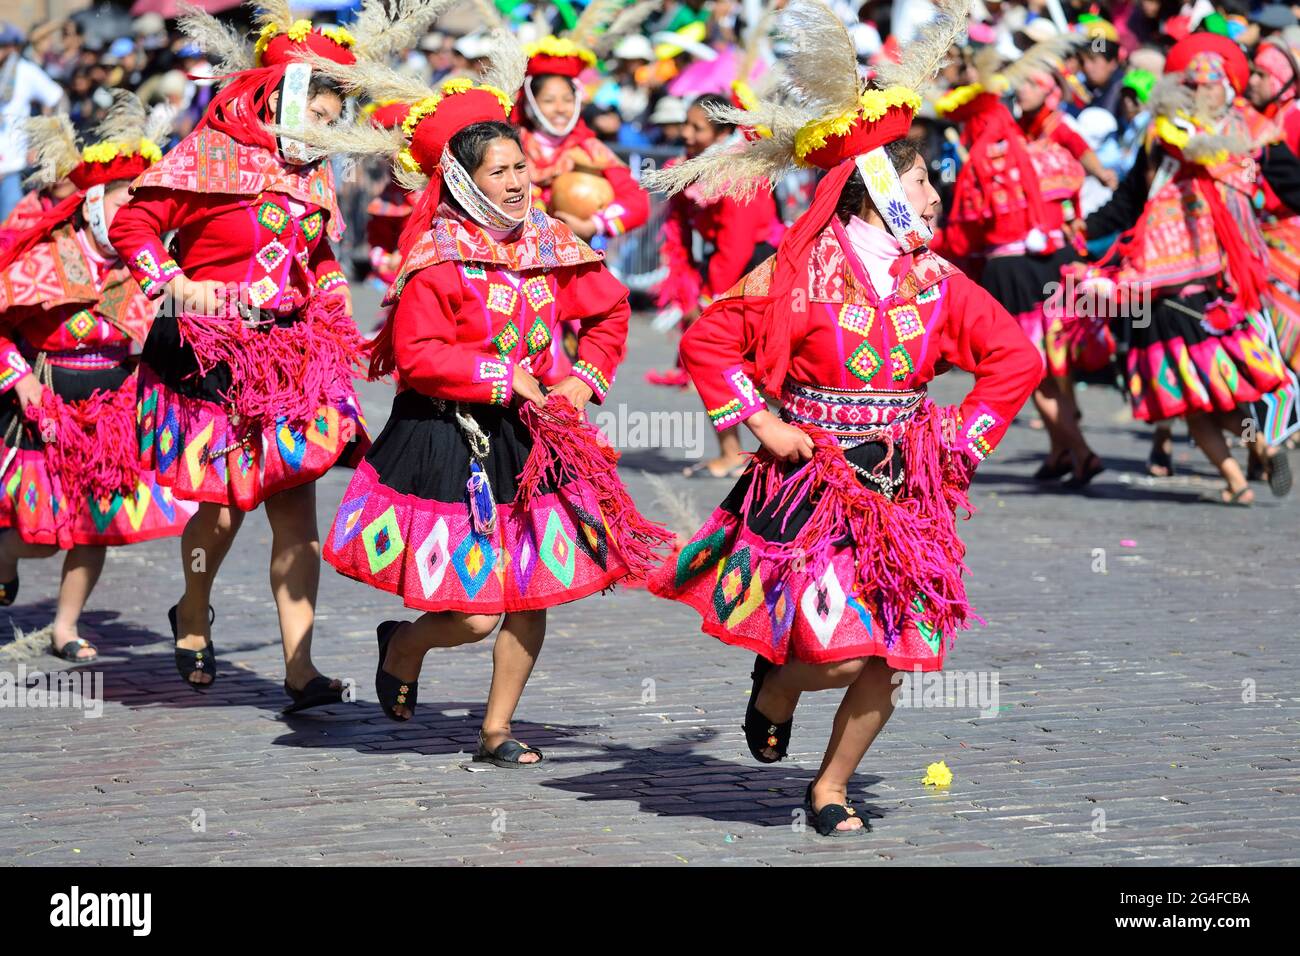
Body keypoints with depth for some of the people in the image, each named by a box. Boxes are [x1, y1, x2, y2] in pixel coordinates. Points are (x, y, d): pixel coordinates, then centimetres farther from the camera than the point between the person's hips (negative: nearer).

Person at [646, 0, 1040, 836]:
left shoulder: (936, 282, 4)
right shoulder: (800, 276, -10)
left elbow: (1015, 359, 12)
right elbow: (707, 341, -5)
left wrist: (963, 441, 4)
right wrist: (762, 424, -9)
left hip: (900, 492, 5)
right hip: (811, 487, -4)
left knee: (883, 664, 1)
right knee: (840, 651, -14)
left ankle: (830, 790, 21)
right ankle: (775, 690, 21)